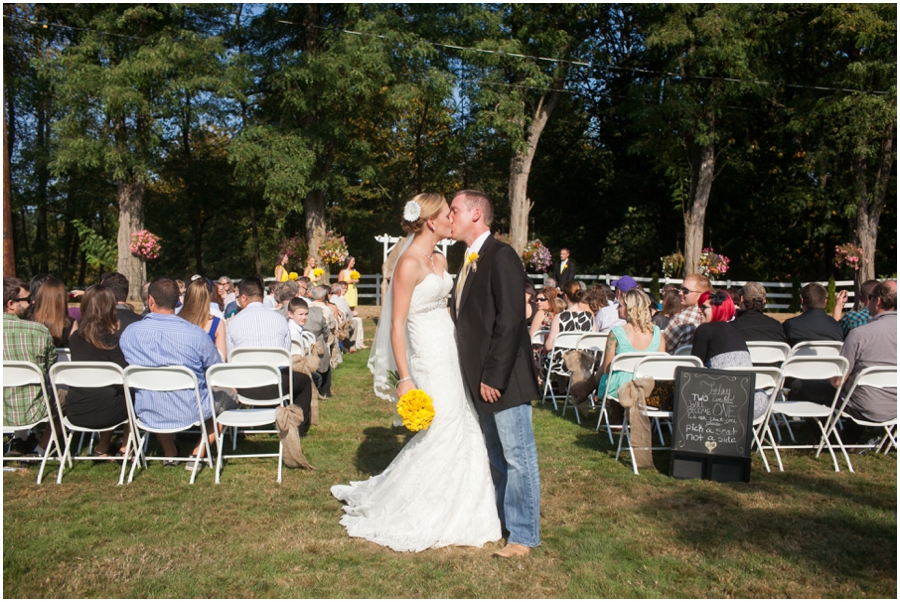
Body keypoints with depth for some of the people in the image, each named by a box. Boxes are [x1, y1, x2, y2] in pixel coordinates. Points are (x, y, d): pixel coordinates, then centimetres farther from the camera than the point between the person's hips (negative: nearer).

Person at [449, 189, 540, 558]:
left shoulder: (501, 256, -15)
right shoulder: (468, 261, 14)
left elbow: (510, 319, -21)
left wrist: (494, 376, -21)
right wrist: (476, 375, 9)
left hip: (504, 379, -9)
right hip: (480, 379, 9)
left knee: (517, 457, 2)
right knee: (495, 455, 19)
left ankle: (523, 535, 13)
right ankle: (501, 518, 34)